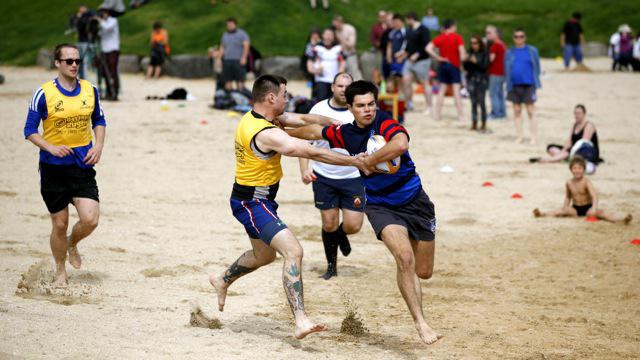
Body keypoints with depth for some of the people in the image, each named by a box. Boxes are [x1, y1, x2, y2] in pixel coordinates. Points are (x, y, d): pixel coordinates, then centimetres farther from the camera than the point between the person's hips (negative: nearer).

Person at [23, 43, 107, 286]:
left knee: (90, 220, -11)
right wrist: (51, 147, -20)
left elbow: (99, 120, 17)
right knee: (60, 224, 4)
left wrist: (98, 145, 0)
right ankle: (60, 271, 27)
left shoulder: (90, 90, 3)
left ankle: (72, 244, 24)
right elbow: (29, 130, -4)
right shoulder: (44, 94, -8)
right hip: (53, 168, -2)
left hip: (83, 165, 2)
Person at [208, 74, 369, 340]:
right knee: (293, 251, -24)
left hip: (253, 200, 10)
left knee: (264, 255, 31)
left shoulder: (253, 118, 4)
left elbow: (300, 121, 14)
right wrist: (355, 161, -21)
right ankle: (300, 320, -34)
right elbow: (313, 153, -27)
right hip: (252, 203, -10)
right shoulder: (267, 134, -26)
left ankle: (223, 281, 54)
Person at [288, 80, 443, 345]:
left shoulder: (385, 123, -16)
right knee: (404, 258, -25)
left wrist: (370, 161, -27)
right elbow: (315, 131, 19)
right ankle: (420, 323, -19)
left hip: (414, 201, -1)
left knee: (423, 272, 7)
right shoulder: (345, 134, -2)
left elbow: (400, 144, -38)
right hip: (380, 205, 1)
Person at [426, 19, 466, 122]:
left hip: (443, 64, 3)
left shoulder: (440, 38, 3)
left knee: (442, 90, 10)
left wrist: (438, 58, -5)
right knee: (456, 90, -2)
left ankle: (437, 114, 10)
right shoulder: (457, 37, -7)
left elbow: (428, 48, -9)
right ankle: (460, 115, 0)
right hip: (454, 65, -3)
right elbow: (462, 51, -16)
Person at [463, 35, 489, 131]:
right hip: (471, 79, 4)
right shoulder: (470, 53, 9)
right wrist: (467, 61, -9)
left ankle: (484, 124, -2)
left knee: (481, 102, -7)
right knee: (473, 102, 4)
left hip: (481, 79, -4)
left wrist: (476, 62, -19)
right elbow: (466, 67, 10)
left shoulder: (484, 54, -2)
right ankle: (474, 124, 8)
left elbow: (485, 66, -8)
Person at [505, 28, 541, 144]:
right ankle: (520, 136, 15)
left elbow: (536, 67, 4)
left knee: (530, 112, -3)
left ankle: (534, 137, 0)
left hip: (528, 85, -3)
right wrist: (508, 83, 0)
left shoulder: (532, 51, 1)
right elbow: (506, 69, 8)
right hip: (515, 85, 3)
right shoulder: (509, 52, 7)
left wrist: (535, 80, -3)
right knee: (517, 111, 7)